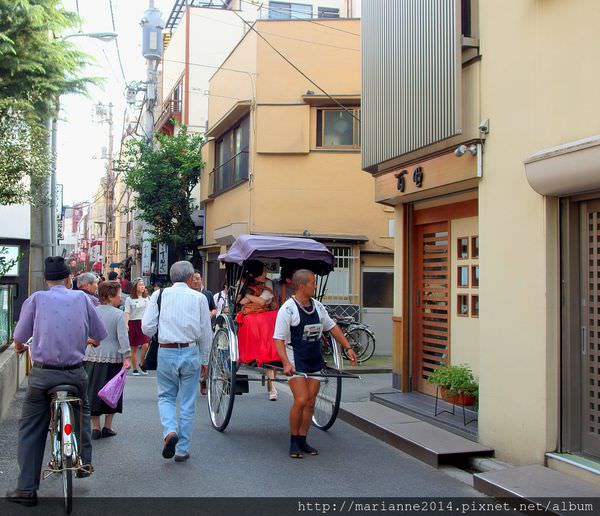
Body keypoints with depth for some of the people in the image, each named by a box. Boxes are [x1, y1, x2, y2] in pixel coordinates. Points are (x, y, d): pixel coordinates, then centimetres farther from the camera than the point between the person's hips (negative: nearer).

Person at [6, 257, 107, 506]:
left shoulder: (36, 299, 0)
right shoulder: (82, 298, 4)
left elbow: (19, 339, 3)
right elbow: (100, 335, 10)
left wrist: (19, 348, 27)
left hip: (42, 373, -1)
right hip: (75, 373, 2)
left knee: (30, 429, 9)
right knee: (82, 411, 30)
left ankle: (27, 488, 8)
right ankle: (84, 461, 26)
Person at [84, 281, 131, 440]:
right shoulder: (118, 314, -7)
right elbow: (122, 337, -14)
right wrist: (126, 357, -13)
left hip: (92, 358, 3)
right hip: (112, 358, -3)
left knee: (93, 391, 9)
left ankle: (95, 428, 9)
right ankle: (107, 427, 15)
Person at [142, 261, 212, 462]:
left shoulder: (159, 295, 0)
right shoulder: (199, 298, 0)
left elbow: (147, 327, -2)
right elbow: (206, 336, 1)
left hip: (166, 353, 0)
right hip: (190, 353, 0)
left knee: (166, 396, 18)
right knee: (187, 403, 10)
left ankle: (170, 432, -7)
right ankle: (182, 450, 16)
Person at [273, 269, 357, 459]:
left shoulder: (317, 306, 8)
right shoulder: (288, 309, -12)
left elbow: (332, 327, 19)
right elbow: (279, 339, -16)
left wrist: (348, 347, 13)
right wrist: (286, 363, -28)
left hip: (315, 361, 6)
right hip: (296, 362, -6)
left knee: (310, 403, 7)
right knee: (301, 400, -15)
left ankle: (302, 440, 19)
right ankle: (293, 441, 3)